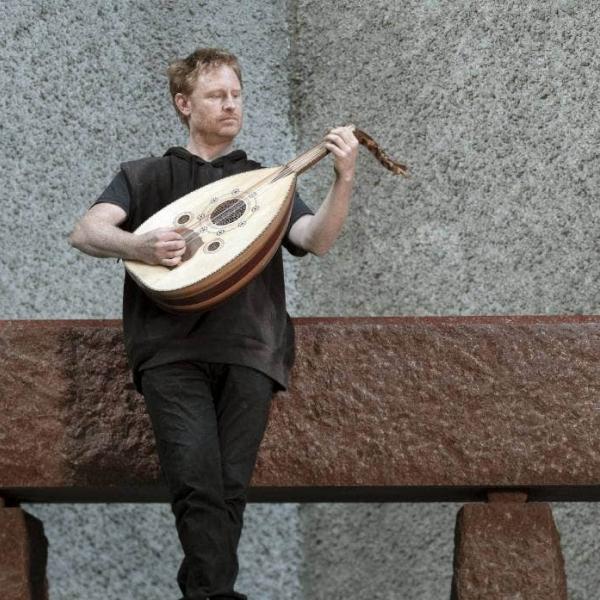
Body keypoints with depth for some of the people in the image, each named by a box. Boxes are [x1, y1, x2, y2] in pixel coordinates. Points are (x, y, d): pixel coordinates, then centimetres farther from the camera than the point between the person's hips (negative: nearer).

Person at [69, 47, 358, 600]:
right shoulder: (145, 176, 16)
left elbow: (317, 240, 2)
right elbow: (85, 232, 1)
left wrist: (343, 181, -15)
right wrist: (139, 246, -20)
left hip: (248, 347, 2)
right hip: (172, 347, -2)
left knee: (230, 487, -4)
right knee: (196, 482, -18)